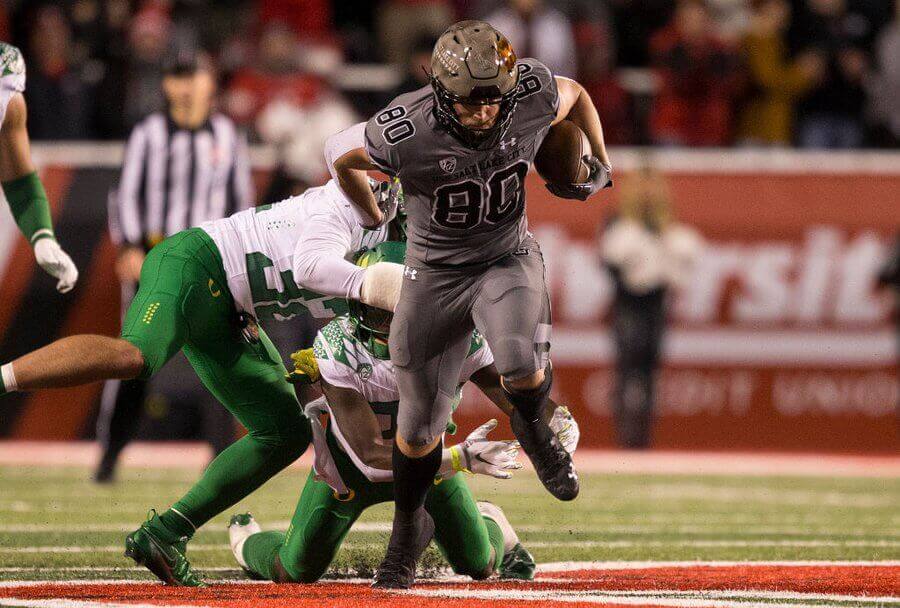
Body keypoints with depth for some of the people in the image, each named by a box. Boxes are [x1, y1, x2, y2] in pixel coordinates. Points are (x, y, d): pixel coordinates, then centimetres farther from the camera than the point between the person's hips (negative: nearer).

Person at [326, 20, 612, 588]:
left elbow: (576, 95, 4)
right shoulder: (405, 130, -28)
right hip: (435, 272, 0)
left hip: (509, 258, 1)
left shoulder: (531, 93, -22)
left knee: (524, 368, -30)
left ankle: (532, 426, 7)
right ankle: (410, 527, 36)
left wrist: (600, 163, 2)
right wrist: (373, 217, 10)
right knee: (419, 427, 7)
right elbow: (340, 153, -6)